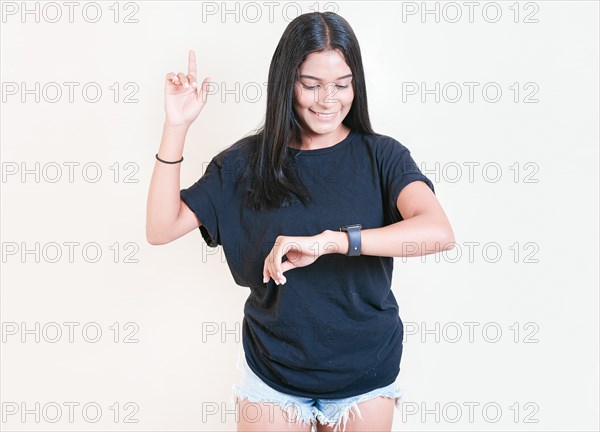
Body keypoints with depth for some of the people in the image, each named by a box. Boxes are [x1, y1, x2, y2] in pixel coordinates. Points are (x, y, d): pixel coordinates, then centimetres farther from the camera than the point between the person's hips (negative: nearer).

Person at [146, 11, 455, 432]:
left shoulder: (381, 156, -8)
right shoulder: (248, 160, -4)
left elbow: (438, 232, -25)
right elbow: (161, 229, -8)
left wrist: (328, 240, -35)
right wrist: (176, 126, -16)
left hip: (365, 374, 0)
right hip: (273, 371, 1)